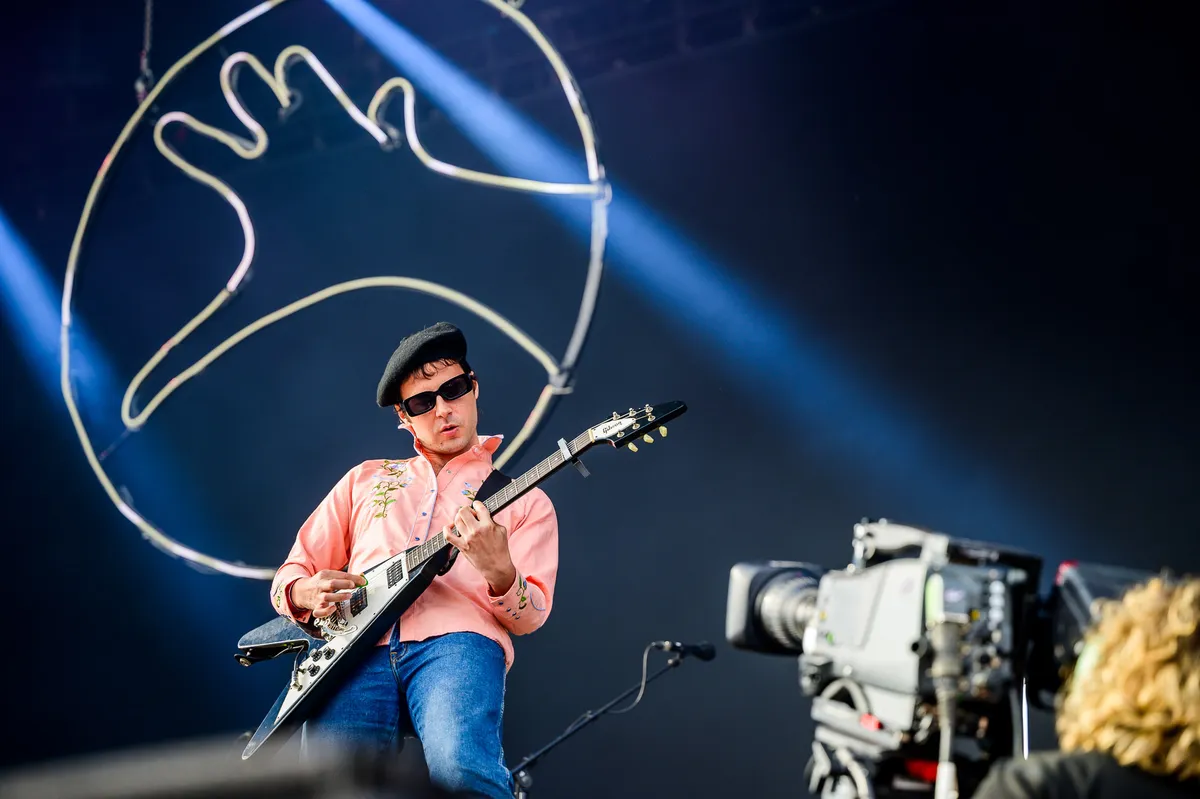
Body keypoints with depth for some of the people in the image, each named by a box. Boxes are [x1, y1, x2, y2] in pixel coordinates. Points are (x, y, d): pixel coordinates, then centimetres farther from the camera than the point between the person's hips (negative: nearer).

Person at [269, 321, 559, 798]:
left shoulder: (525, 502, 19)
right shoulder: (366, 480, 28)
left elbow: (530, 616, 8)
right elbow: (292, 574, 27)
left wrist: (500, 574, -15)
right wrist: (305, 593, 2)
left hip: (458, 644, -2)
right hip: (358, 651, 2)